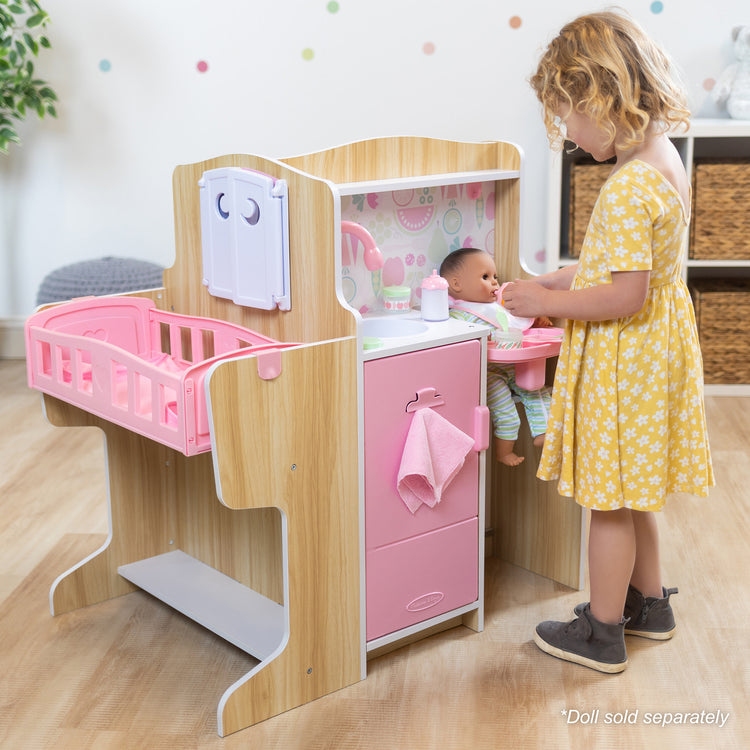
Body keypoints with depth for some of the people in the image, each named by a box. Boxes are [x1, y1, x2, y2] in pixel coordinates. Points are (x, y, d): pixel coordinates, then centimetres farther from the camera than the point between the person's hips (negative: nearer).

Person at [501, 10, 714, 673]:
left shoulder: (627, 189, -27)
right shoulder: (664, 159, 5)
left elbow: (626, 296, -29)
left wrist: (548, 303, -18)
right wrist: (559, 280, 11)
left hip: (623, 361, -10)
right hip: (654, 347, 10)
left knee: (610, 499, 5)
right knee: (629, 491, 23)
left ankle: (603, 632, 20)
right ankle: (650, 602, 38)